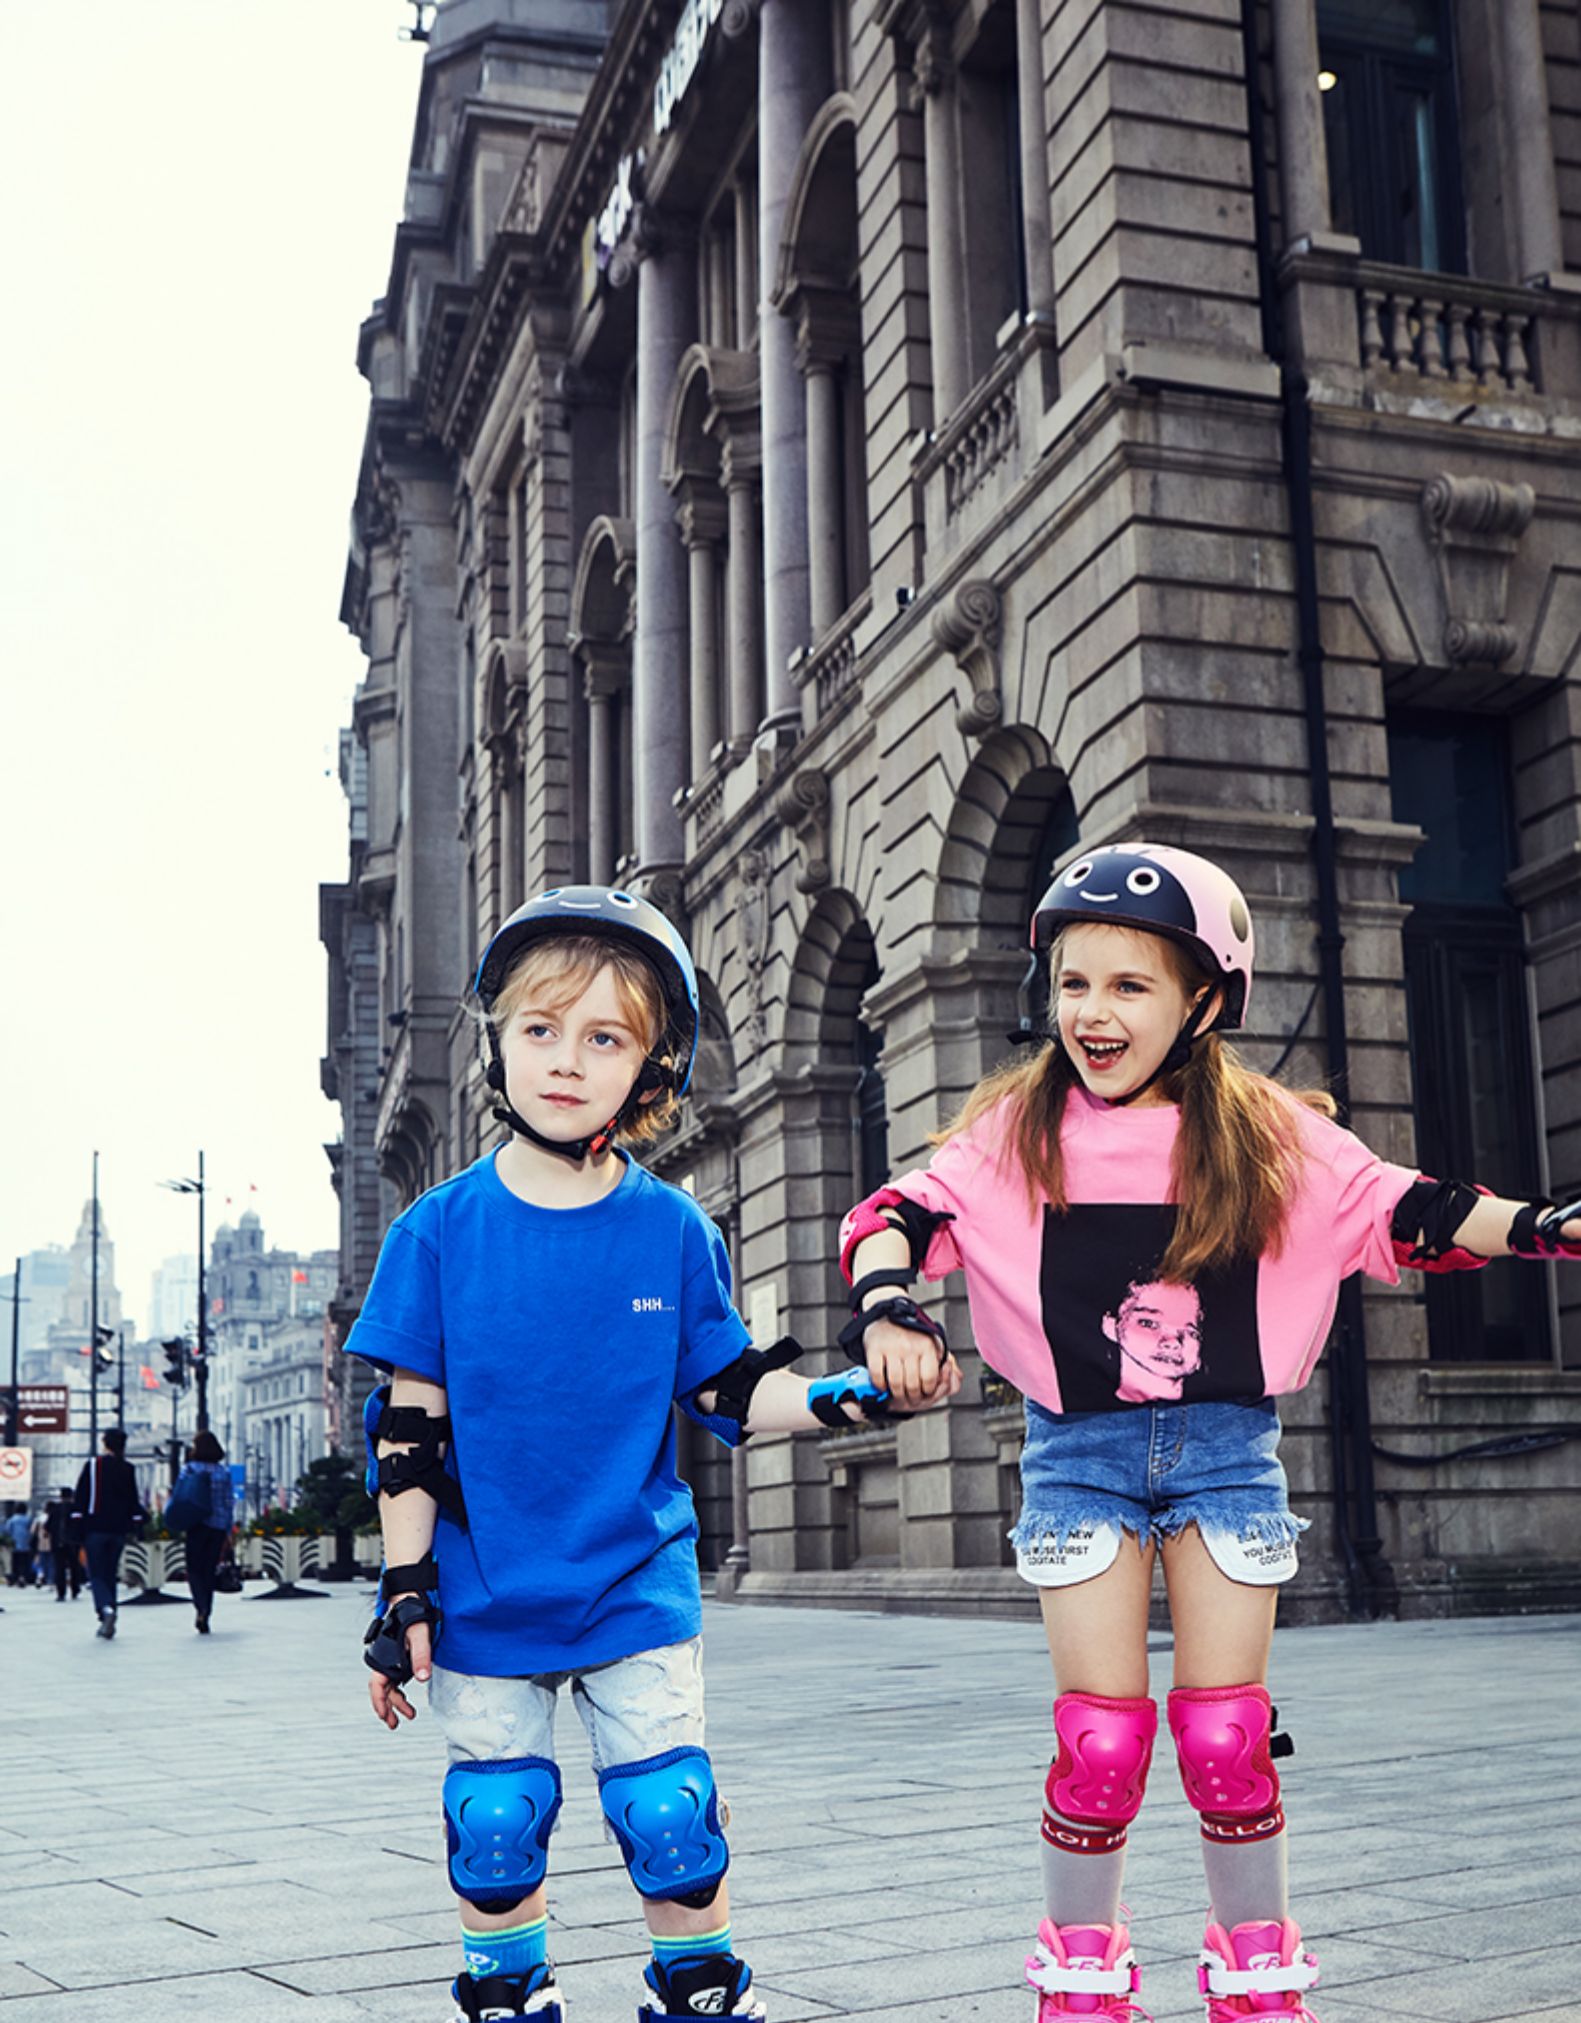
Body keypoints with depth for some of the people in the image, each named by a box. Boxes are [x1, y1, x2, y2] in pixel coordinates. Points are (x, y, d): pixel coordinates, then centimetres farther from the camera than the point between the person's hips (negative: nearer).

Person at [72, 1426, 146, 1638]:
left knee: (96, 1574, -1)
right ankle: (108, 1622, 10)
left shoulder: (92, 1465, -4)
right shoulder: (128, 1469, 4)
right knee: (110, 1574, 13)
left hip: (95, 1528, -3)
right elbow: (134, 1500, 7)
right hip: (119, 1529, 3)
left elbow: (80, 1496, -4)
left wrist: (77, 1525, 0)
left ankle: (105, 1608, -27)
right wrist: (135, 1524, 15)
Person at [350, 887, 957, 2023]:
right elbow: (409, 1424, -3)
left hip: (637, 1588, 0)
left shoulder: (674, 1233, -4)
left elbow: (728, 1392, 2)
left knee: (671, 1817, 1)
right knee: (494, 1829, 9)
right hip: (484, 1598, 0)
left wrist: (842, 1397, -14)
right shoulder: (441, 1231, -6)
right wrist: (404, 1588, -4)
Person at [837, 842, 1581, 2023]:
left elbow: (1398, 1210, 2)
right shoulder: (1018, 1129, -3)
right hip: (1080, 1449, 0)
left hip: (1226, 1446, 1)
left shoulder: (1267, 1135, -1)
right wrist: (888, 1305, -27)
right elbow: (895, 1216, -8)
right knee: (1100, 1738, 1)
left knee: (1228, 1736, 5)